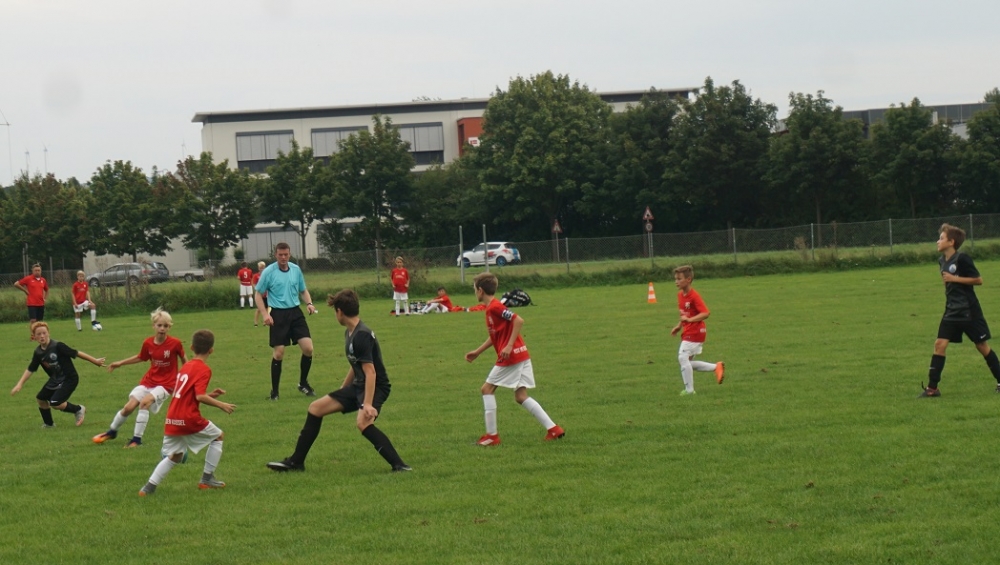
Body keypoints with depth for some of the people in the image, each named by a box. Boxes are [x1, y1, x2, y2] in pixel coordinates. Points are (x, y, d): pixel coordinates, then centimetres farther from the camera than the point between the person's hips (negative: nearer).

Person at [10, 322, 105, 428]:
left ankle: (78, 409, 6)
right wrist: (19, 384, -4)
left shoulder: (57, 346, -23)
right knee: (40, 398, 11)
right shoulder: (38, 353, -5)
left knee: (55, 403, -18)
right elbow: (30, 370, 4)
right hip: (55, 380, 7)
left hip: (69, 379, -7)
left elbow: (76, 353, -18)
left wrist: (95, 361, -12)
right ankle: (48, 424, 33)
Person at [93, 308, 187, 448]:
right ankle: (112, 431, 27)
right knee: (129, 407, -1)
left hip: (166, 384, -4)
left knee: (145, 402, -27)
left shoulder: (175, 343, -16)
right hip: (148, 380, 4)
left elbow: (184, 359, 0)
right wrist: (120, 363, 15)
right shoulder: (148, 343, -6)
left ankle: (137, 439, -15)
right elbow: (141, 358, 13)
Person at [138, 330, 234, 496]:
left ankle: (149, 487, 6)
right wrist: (221, 405, -10)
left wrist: (210, 395, 20)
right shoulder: (204, 370, -9)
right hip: (189, 419, -7)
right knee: (218, 436, 15)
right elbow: (200, 397, -19)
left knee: (174, 456, 19)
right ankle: (207, 479, 15)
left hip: (172, 420, 7)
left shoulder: (185, 366, 16)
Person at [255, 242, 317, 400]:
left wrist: (309, 303, -1)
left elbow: (303, 290, 18)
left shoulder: (296, 269, 6)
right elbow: (258, 295, 0)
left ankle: (303, 384, 14)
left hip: (295, 313, 4)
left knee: (308, 348, -7)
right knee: (278, 353, -5)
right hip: (278, 314, -4)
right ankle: (274, 391, 9)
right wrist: (265, 314, -12)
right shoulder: (268, 272, -6)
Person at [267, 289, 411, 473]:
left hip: (376, 387, -10)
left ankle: (398, 465, -34)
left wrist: (367, 404, -34)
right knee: (316, 407, 12)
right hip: (358, 385, 10)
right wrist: (342, 391, 31)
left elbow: (370, 372, -28)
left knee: (363, 422, -37)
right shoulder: (349, 332, 9)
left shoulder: (362, 335, -22)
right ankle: (296, 461, 21)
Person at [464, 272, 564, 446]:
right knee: (521, 396, 8)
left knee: (487, 389, 0)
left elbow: (519, 320, -23)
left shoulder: (494, 307, -14)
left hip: (511, 357, -9)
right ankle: (553, 428, 3)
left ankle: (492, 435, 1)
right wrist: (477, 352, 28)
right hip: (521, 356, 9)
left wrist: (509, 346, -25)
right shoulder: (492, 308, 16)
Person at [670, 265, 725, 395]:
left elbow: (705, 313, -24)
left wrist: (689, 319, -31)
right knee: (687, 362, 10)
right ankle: (716, 367, 18)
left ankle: (689, 389, -6)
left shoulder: (694, 296, -18)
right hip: (687, 333, 10)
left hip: (694, 333, -10)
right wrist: (678, 326, 11)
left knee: (683, 358, -14)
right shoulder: (680, 295, 9)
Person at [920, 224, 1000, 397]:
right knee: (940, 344, -5)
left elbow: (979, 280, -16)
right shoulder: (942, 261, 7)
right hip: (952, 311, 6)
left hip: (969, 311, -6)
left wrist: (954, 278, -20)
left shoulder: (962, 259, -16)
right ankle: (932, 387, -4)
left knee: (982, 345, 3)